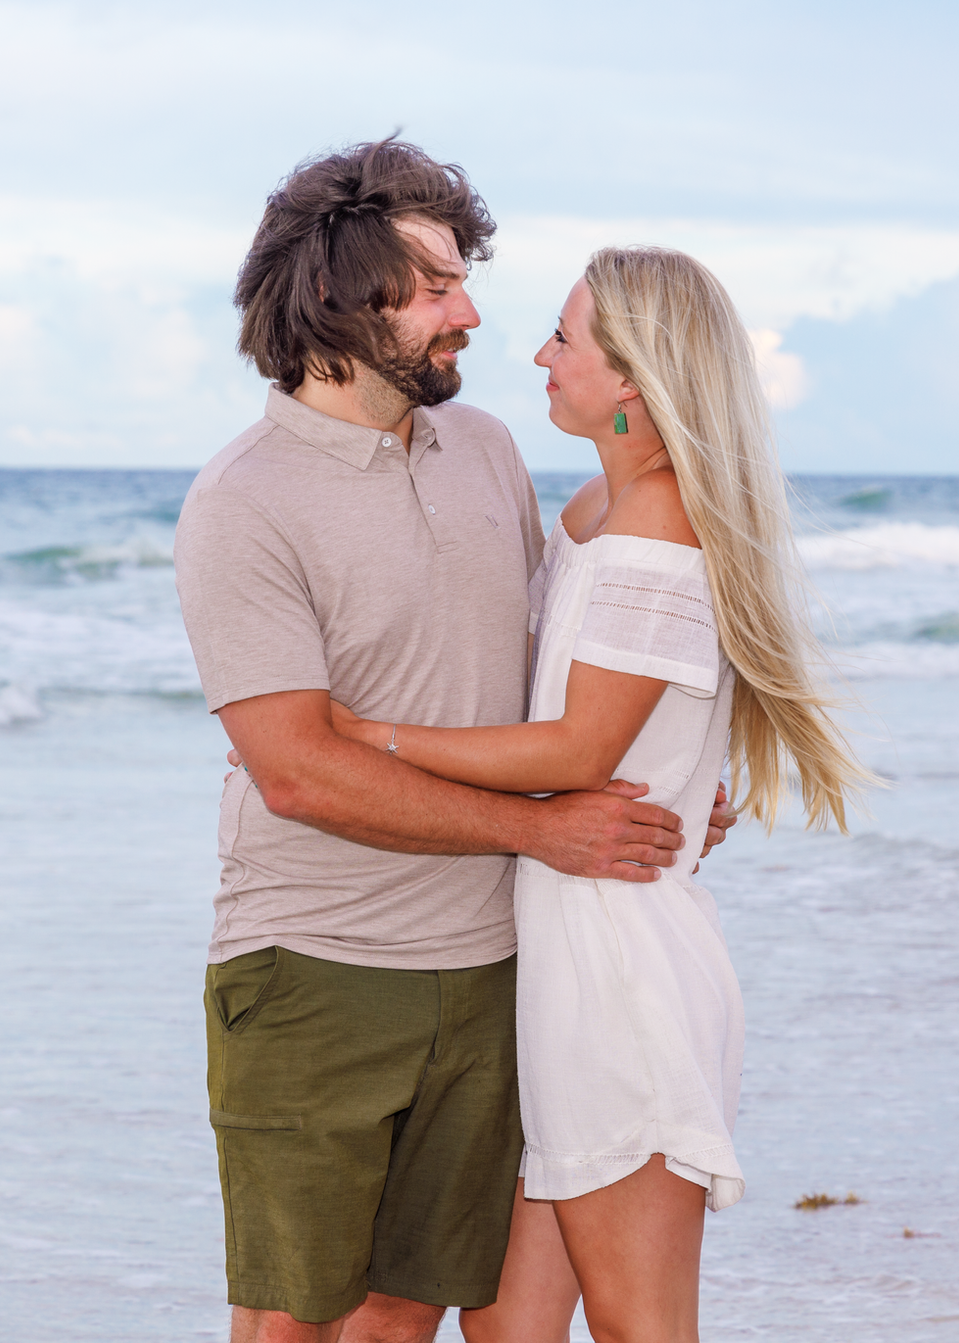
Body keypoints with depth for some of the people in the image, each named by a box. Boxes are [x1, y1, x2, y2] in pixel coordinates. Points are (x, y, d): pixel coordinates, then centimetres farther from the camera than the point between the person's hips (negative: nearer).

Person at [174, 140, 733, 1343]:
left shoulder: (484, 448, 9)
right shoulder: (240, 507, -13)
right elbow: (300, 771, -19)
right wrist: (538, 826, -15)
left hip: (480, 967, 6)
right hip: (312, 974, -6)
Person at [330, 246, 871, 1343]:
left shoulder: (657, 544, -16)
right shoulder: (597, 510, 14)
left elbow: (577, 755, -17)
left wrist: (363, 735, -15)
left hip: (617, 958, -10)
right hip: (553, 958, 10)